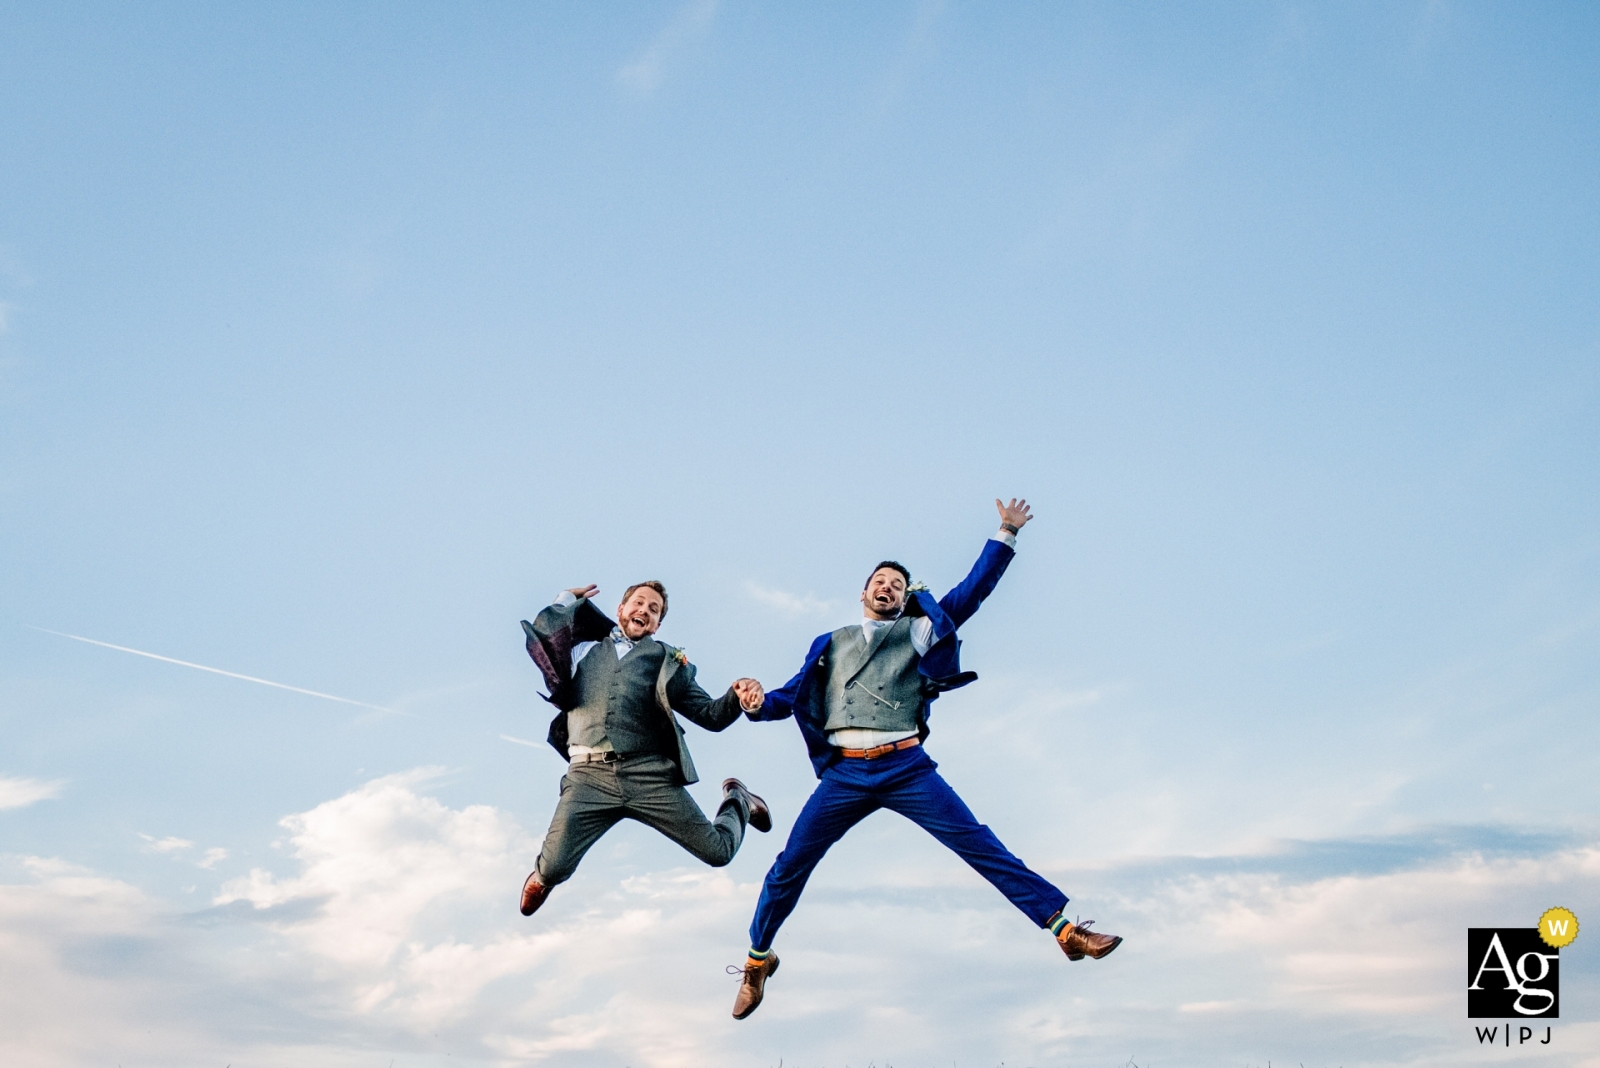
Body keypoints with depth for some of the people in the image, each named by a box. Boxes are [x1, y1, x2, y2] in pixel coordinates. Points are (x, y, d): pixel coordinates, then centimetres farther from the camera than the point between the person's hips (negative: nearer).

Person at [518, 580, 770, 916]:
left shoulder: (666, 661, 17)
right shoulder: (584, 647, 21)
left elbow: (711, 715, 12)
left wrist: (739, 699, -8)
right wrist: (567, 599, 29)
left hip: (651, 775, 0)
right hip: (590, 776, 0)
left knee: (718, 851, -1)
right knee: (555, 868, -14)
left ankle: (737, 801, 35)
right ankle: (542, 876, 26)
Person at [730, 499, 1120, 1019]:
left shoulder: (919, 631, 17)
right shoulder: (831, 644, 21)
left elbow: (973, 589, 12)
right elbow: (793, 695, 17)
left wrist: (1005, 535, 4)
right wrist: (755, 703, -4)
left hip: (907, 768, -1)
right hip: (845, 774, 2)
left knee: (980, 845, -9)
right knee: (789, 867, 1)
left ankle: (1065, 929, -8)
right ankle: (757, 961, 22)